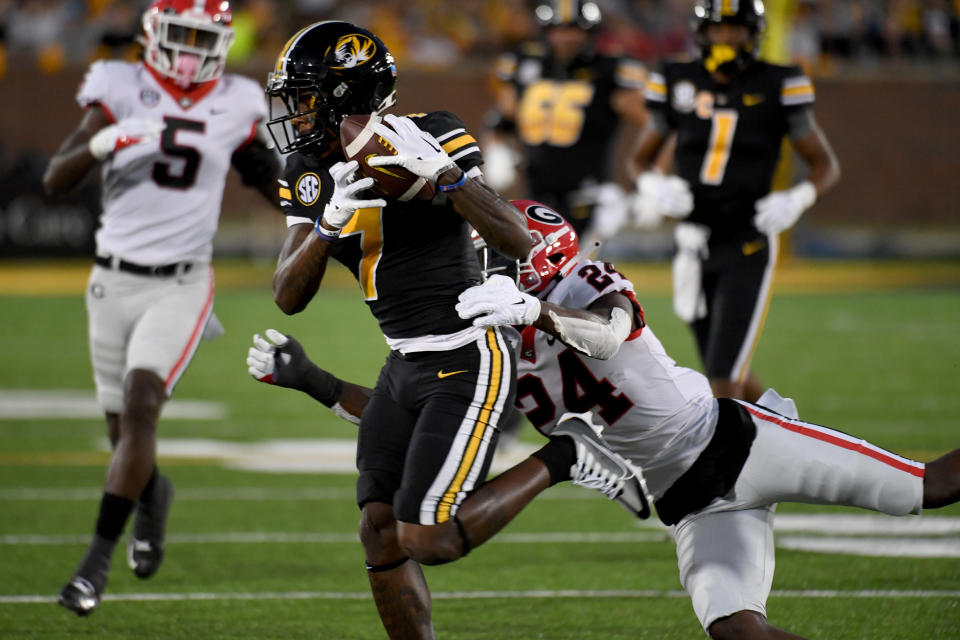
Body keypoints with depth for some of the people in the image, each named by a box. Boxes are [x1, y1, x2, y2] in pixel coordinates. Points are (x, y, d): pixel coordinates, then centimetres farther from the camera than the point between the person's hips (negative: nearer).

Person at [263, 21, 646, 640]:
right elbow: (289, 297, -1)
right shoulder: (310, 174, 5)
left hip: (468, 366, -8)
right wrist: (327, 224, -19)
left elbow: (517, 240, -22)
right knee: (381, 534, 5)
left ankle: (561, 460, 5)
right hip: (406, 366, 8)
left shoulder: (430, 138, -16)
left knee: (427, 540, -11)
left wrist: (440, 170, -34)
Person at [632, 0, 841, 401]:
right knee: (731, 379, 12)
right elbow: (641, 160, 16)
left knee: (724, 376, -11)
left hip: (747, 250, -4)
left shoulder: (776, 88, -3)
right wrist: (651, 188, -7)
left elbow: (826, 165, 5)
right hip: (695, 248, 4)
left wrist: (798, 200, -15)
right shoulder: (678, 84, 4)